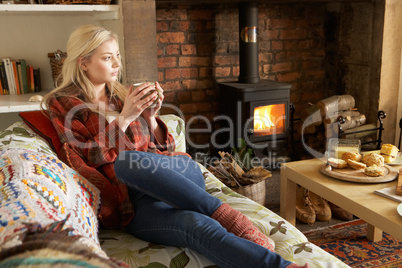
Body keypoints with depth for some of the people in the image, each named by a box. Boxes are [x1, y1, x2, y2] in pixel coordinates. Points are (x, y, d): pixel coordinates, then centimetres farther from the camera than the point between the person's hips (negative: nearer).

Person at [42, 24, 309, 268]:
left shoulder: (123, 94, 22)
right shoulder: (62, 103, 11)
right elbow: (93, 156, -4)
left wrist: (150, 116, 3)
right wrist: (125, 117, -9)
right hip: (135, 203, -3)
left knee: (127, 161, -34)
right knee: (199, 226, -35)